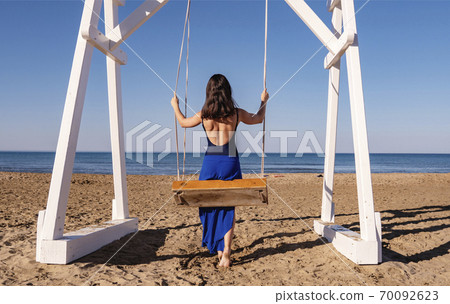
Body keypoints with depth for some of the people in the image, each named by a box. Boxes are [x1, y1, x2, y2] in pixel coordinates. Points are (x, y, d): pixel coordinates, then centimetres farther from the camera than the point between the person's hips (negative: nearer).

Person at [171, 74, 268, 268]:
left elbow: (183, 122, 16)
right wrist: (263, 101, 33)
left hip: (210, 163, 1)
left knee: (211, 206, 17)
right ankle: (225, 251, 2)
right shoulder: (236, 113, -5)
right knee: (229, 208, 10)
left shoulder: (203, 115, -4)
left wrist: (175, 106, 34)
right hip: (230, 164, 0)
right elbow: (258, 119, 15)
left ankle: (217, 248, 27)